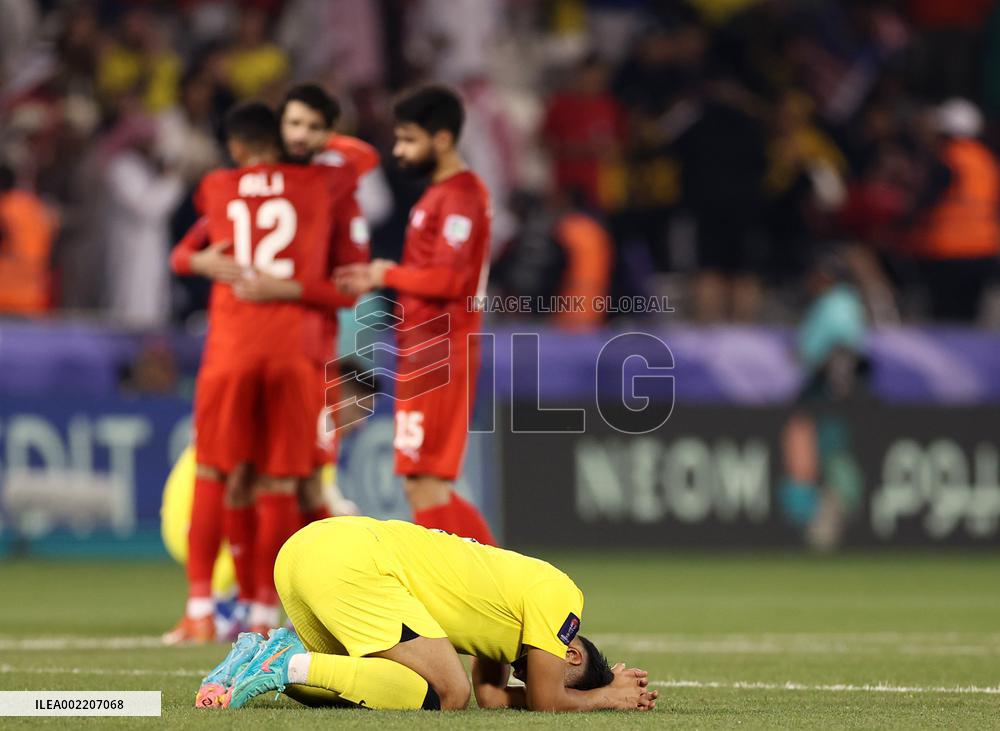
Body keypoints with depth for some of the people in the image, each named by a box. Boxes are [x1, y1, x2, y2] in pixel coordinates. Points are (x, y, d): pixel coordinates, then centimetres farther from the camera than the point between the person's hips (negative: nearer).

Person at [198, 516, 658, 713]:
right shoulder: (559, 598, 4)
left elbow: (491, 695, 29)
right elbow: (546, 702, 3)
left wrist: (609, 690, 28)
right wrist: (608, 697, 21)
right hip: (352, 561, -9)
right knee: (447, 694, -7)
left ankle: (261, 654, 2)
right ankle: (293, 665, -16)